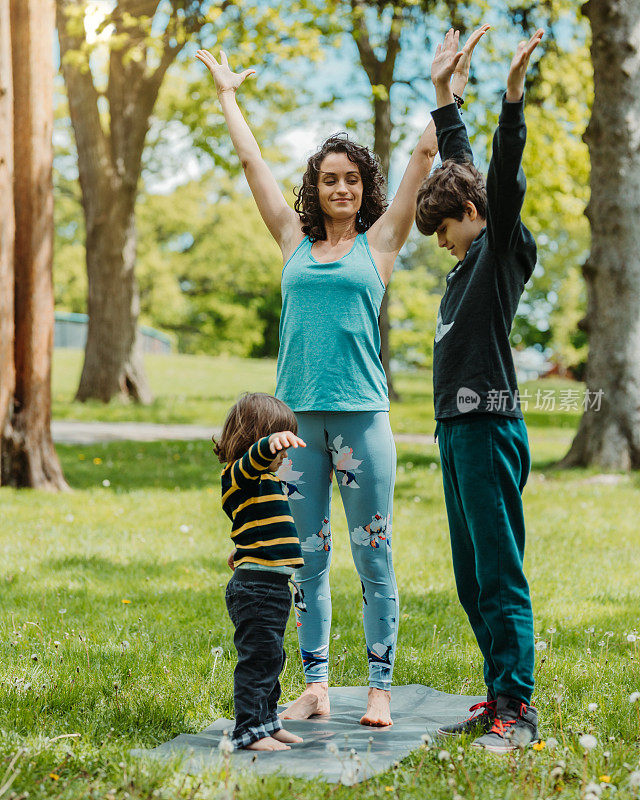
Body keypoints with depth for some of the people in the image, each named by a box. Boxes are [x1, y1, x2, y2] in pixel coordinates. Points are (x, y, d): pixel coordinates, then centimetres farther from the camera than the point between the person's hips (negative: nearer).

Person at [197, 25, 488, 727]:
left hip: (361, 416, -3)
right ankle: (315, 686, 15)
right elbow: (250, 160, 21)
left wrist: (453, 83, 10)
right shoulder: (295, 242, 12)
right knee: (306, 558, 7)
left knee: (372, 557, 2)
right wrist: (227, 95, 29)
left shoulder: (379, 242, 7)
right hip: (297, 416, 3)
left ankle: (380, 687, 9)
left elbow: (425, 154, 7)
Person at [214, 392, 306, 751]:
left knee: (271, 658, 18)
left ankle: (267, 721, 29)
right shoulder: (238, 475, -12)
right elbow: (253, 457, -37)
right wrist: (272, 443, -56)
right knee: (258, 658, -8)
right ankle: (249, 730, -3)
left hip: (272, 587, 10)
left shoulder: (266, 480, 20)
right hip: (255, 588, -10)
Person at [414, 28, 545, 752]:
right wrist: (443, 91, 34)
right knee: (471, 580, 11)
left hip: (489, 428, -9)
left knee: (501, 576, -7)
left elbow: (504, 180, -19)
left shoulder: (504, 250, -3)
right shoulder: (470, 260, 18)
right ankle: (497, 697, 18)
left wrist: (514, 91, -28)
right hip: (456, 429, 9)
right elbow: (458, 165, 28)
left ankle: (517, 711, -3)